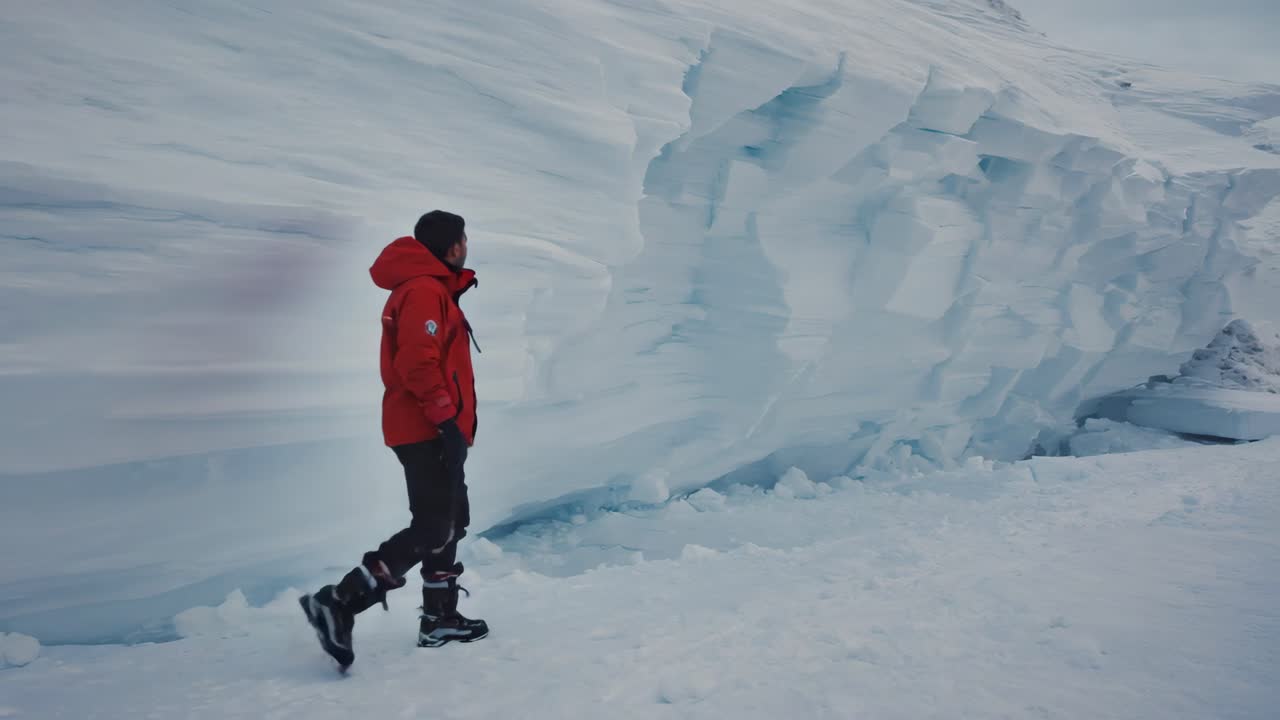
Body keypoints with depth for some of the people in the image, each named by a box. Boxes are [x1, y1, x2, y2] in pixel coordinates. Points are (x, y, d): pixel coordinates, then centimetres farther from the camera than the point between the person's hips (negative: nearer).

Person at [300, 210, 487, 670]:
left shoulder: (431, 290, 21)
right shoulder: (424, 291, -13)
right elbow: (418, 363, -25)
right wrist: (447, 418, -24)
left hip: (433, 430, 11)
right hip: (429, 432, -11)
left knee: (449, 523, 15)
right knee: (432, 530, -11)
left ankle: (440, 619, 24)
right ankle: (338, 604, -12)